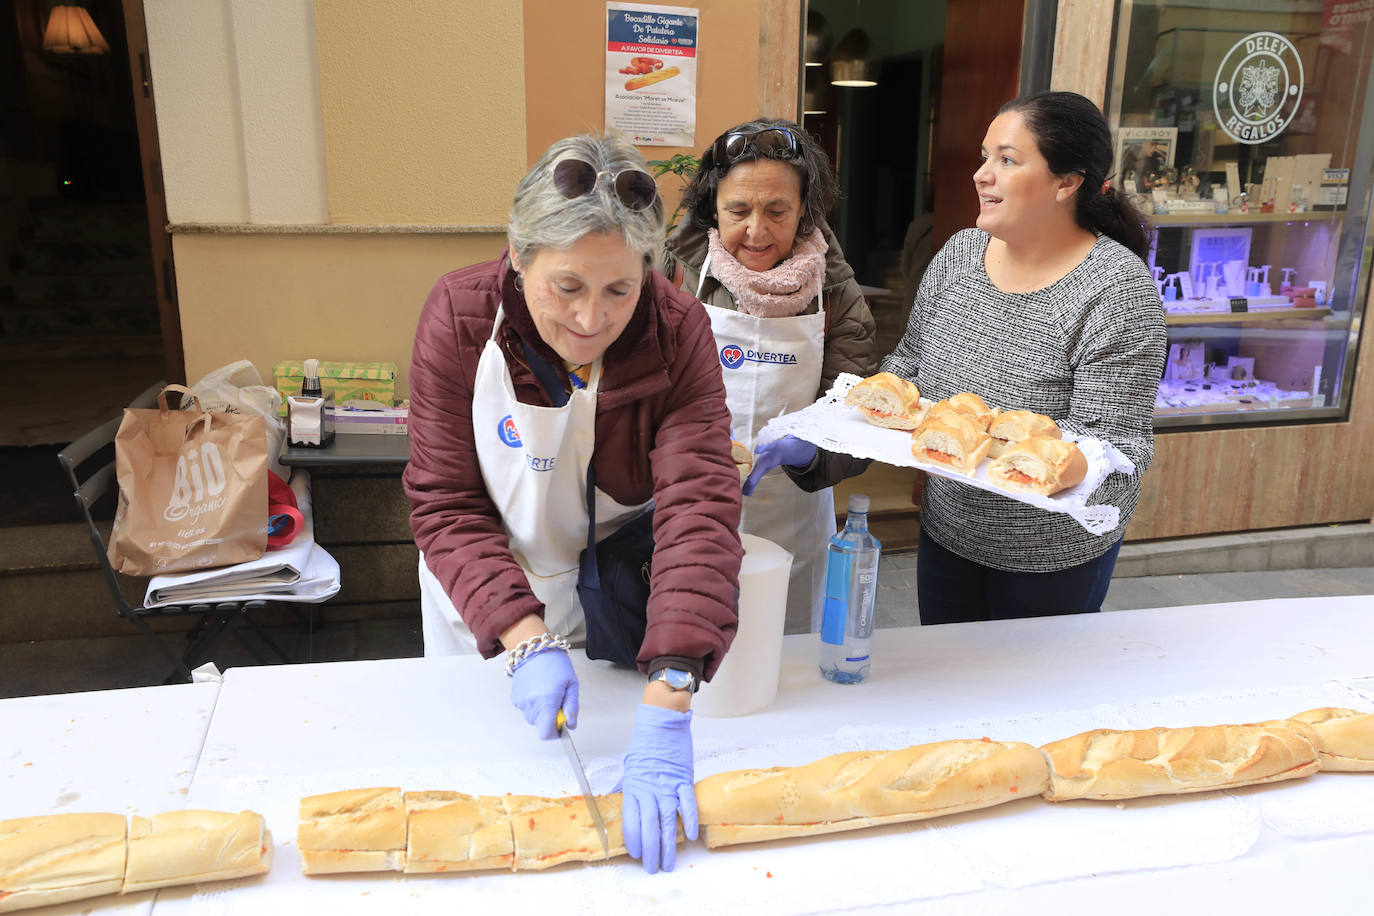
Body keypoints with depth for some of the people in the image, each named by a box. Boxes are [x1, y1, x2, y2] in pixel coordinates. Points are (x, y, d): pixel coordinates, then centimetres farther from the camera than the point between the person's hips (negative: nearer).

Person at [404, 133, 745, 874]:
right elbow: (445, 507, -21)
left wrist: (667, 703, -42)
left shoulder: (679, 332, -25)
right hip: (485, 614, 1)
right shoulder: (459, 316, -23)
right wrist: (525, 640, -35)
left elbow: (699, 507, -33)